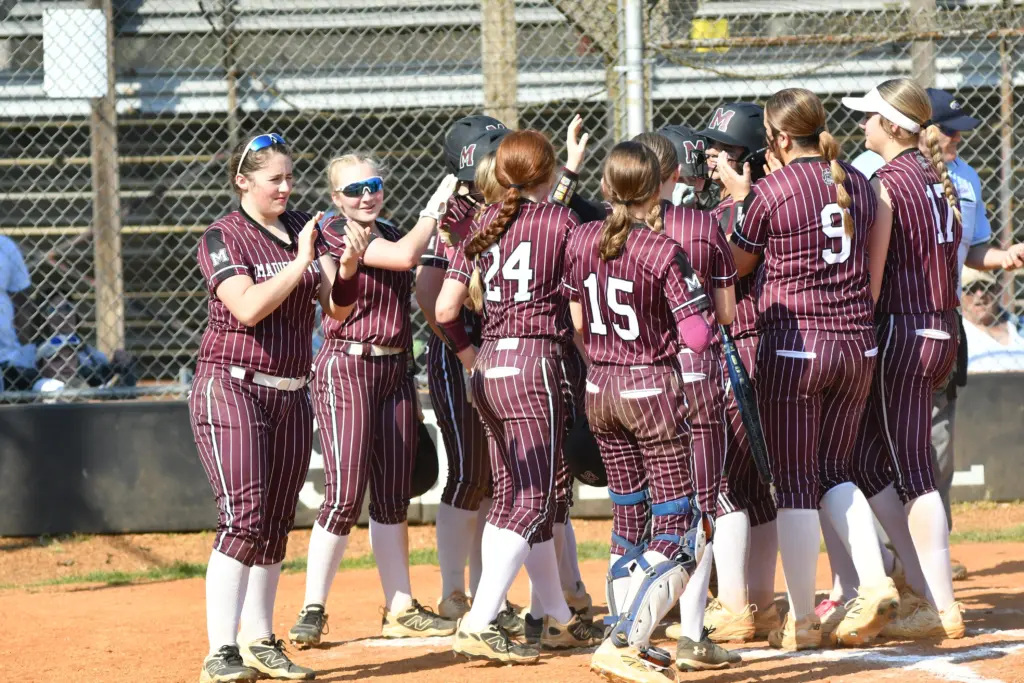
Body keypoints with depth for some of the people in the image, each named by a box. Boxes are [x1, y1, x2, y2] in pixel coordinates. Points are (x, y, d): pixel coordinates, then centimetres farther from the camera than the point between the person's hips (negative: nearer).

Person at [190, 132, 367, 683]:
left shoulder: (304, 229, 10)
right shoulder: (222, 237, -7)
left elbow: (336, 308, 5)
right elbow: (247, 308, -21)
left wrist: (348, 268, -14)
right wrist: (301, 262, -23)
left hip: (290, 394, 6)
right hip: (231, 387, -6)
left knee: (276, 523, 8)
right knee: (244, 516, -17)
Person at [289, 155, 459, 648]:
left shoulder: (391, 233, 13)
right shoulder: (335, 233, -10)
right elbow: (403, 256, -20)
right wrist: (434, 207, -10)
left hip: (396, 369, 7)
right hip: (347, 367, -7)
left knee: (393, 496, 9)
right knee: (345, 493, -12)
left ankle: (400, 609, 14)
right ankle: (312, 610, -5)